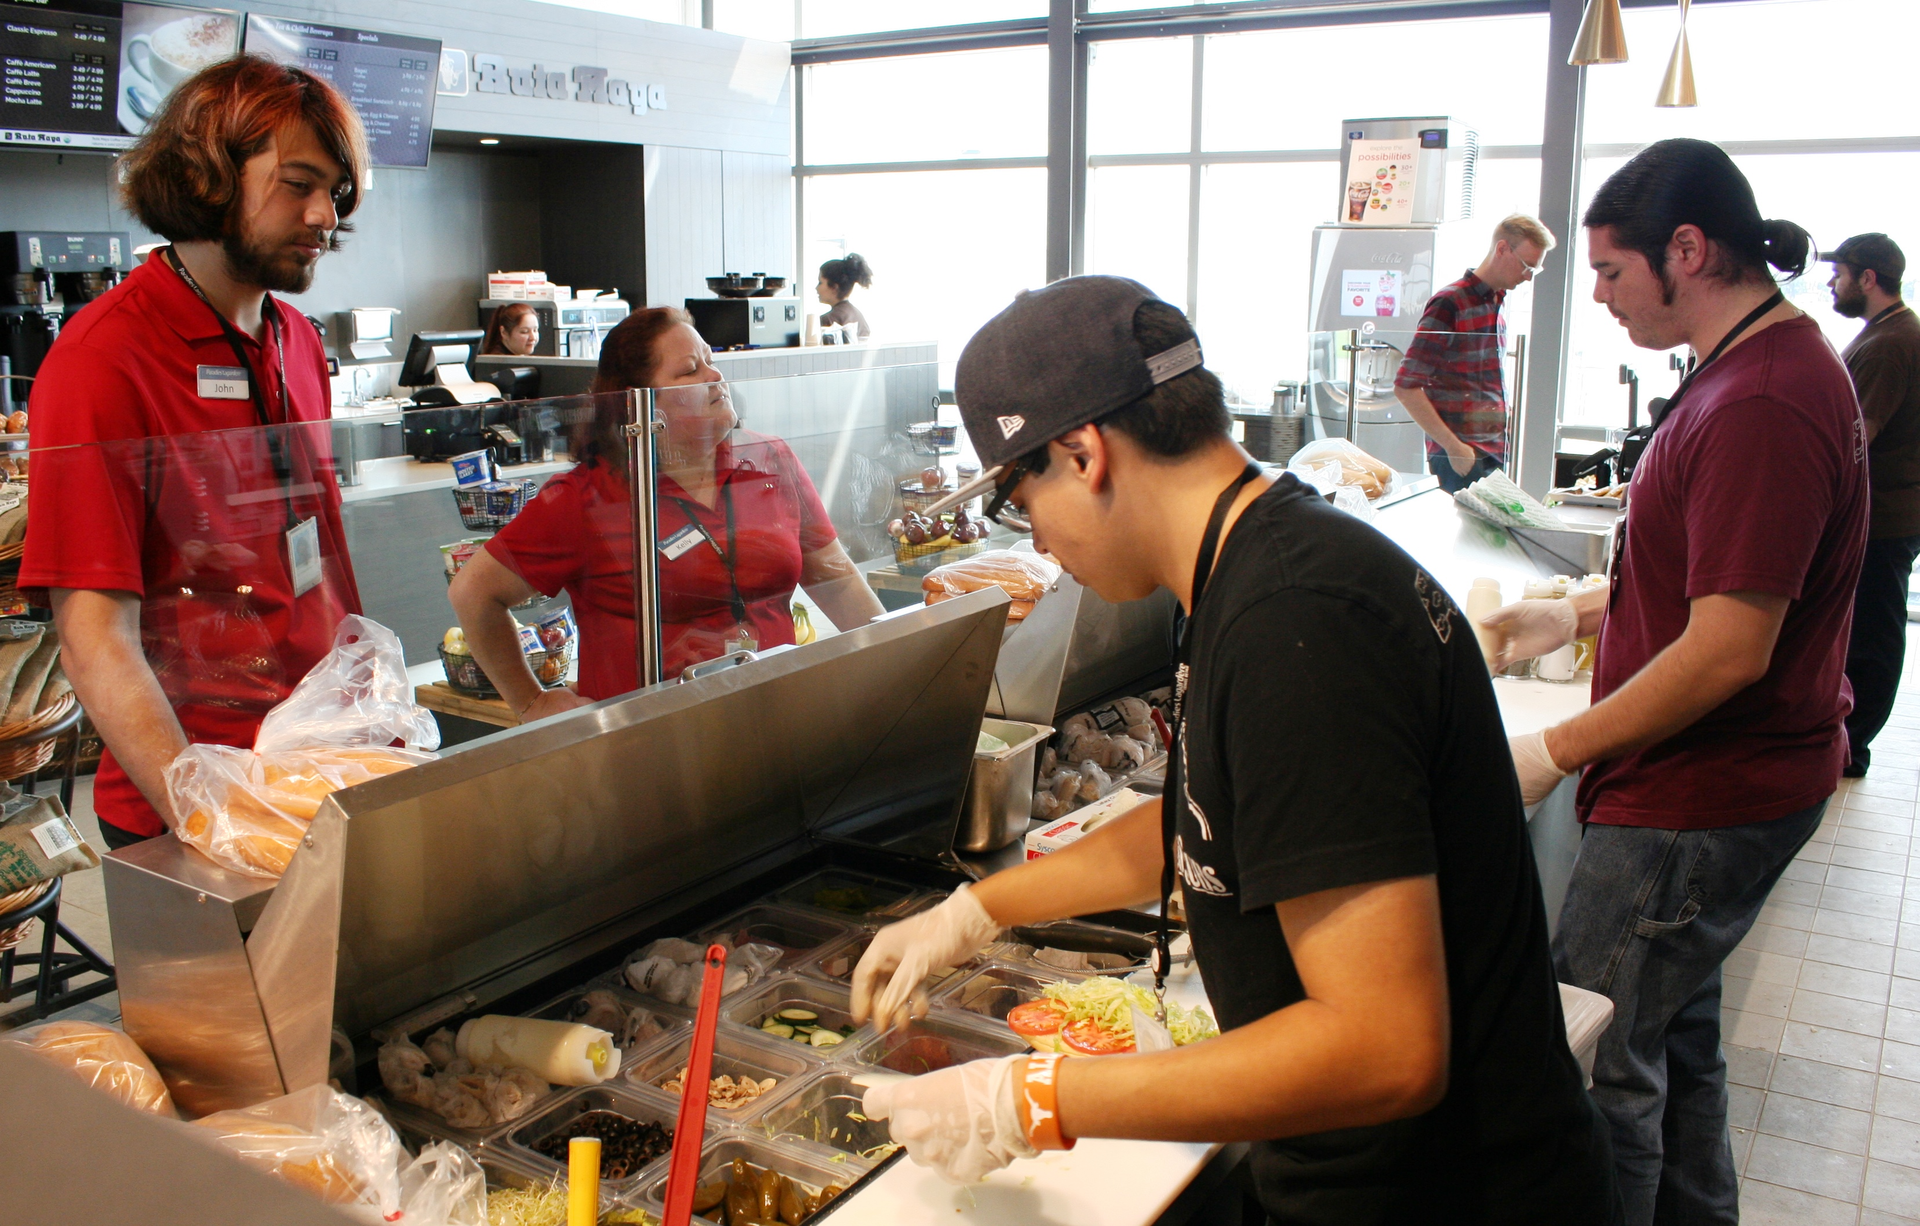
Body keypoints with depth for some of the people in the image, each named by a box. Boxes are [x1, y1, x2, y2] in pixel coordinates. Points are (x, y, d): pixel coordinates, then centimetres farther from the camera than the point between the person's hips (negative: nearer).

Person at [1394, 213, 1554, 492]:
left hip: (1496, 455, 8)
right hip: (1462, 459, -7)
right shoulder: (1450, 304, -9)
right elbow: (1406, 386, -14)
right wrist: (1454, 447, -16)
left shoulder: (1496, 303, 15)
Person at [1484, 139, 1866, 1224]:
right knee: (1673, 1035, 23)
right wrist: (1576, 618, 15)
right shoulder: (1779, 364, 12)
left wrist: (1555, 752, -20)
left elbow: (1729, 649, -27)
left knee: (1593, 1063, -1)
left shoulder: (1762, 404, -24)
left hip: (1699, 806, -11)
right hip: (1715, 781, 11)